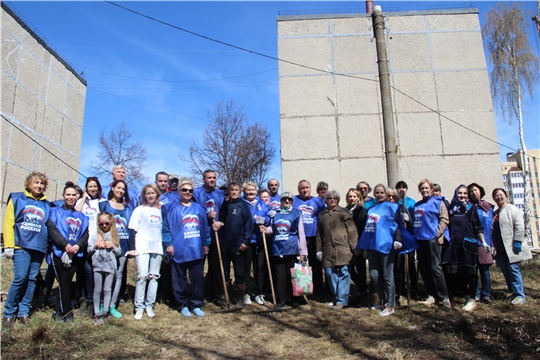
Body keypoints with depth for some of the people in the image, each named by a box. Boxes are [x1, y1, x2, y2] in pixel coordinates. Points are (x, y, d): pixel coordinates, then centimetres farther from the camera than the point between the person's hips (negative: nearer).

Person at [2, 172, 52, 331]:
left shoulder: (46, 205, 13)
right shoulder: (17, 198, 5)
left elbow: (50, 226, 14)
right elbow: (8, 222, 0)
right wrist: (8, 245, -7)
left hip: (39, 247, 3)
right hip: (21, 245, -3)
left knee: (32, 280, 5)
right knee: (20, 278, -11)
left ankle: (23, 312, 16)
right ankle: (8, 313, 5)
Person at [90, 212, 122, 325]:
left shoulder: (114, 236, 9)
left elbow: (119, 252, 9)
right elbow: (89, 250, 6)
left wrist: (113, 246, -8)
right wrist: (96, 245, -11)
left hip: (110, 265, 0)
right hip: (98, 265, 0)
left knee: (107, 289, 4)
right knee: (98, 289, 4)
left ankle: (105, 313, 12)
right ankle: (97, 314, 10)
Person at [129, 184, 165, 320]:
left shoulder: (161, 210, 13)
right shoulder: (139, 210, 5)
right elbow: (133, 230, 1)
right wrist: (133, 247, -7)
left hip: (157, 247, 3)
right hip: (142, 247, -3)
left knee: (154, 277, 4)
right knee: (142, 276, -9)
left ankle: (149, 306, 14)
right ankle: (139, 307, 1)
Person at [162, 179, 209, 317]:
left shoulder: (200, 208, 10)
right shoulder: (171, 208, 1)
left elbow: (205, 227, 12)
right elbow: (166, 227, -1)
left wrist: (206, 243, 8)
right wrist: (168, 243, -9)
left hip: (197, 250, 2)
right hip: (178, 250, -2)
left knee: (198, 279, 6)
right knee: (179, 279, 8)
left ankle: (196, 304, 20)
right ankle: (182, 305, 22)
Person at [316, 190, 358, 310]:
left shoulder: (344, 212, 6)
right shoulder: (322, 215, 16)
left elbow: (352, 230, 1)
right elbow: (319, 233, 15)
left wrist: (354, 247, -6)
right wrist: (319, 249, 10)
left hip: (343, 249, -3)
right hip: (328, 250, 3)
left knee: (343, 274, -4)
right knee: (330, 273, 4)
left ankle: (341, 300, 2)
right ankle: (336, 297, 19)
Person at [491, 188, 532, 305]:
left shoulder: (512, 209, -2)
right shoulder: (495, 213, 18)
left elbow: (519, 226, -11)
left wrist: (518, 242, -18)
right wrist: (494, 246, 15)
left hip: (511, 247, -7)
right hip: (500, 248, 7)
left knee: (513, 269, -7)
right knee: (505, 271, 6)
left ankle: (520, 295, 0)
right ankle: (514, 293, 15)